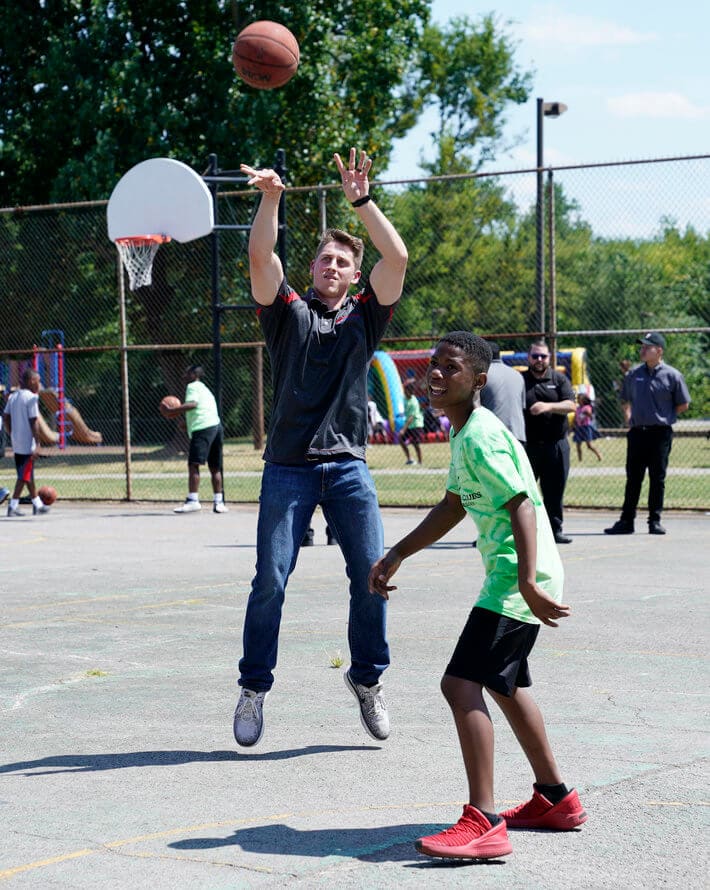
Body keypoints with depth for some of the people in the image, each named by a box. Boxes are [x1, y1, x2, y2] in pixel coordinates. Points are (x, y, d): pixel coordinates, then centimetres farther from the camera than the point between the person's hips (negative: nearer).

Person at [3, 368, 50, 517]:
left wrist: (12, 435, 17)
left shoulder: (13, 397, 10)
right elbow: (34, 422, -17)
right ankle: (13, 506, -4)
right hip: (28, 443, -8)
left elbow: (6, 417, 10)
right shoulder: (31, 398, -14)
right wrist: (37, 443, -15)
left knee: (28, 474, 16)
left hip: (17, 443, 8)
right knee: (24, 476, -3)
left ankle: (37, 504, 25)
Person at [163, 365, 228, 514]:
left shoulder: (193, 386, 0)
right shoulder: (204, 389, 28)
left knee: (193, 464, -14)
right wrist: (183, 415, 36)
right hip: (216, 425, 10)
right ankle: (218, 502, 14)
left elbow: (192, 404, -18)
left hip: (203, 428, -10)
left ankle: (193, 500, -23)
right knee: (215, 468, 12)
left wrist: (172, 410, -15)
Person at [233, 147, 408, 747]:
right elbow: (261, 257, -5)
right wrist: (270, 198, -16)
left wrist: (362, 201, -6)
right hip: (288, 466, -1)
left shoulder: (365, 316, 12)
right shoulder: (288, 312, 10)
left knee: (373, 574, -3)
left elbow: (397, 257, -1)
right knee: (271, 580, -4)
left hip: (348, 465, 1)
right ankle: (254, 689, 9)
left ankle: (368, 679, 15)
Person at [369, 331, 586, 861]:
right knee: (505, 683, 24)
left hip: (518, 578, -11)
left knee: (462, 683, -18)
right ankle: (556, 798, 37)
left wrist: (527, 584, -31)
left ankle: (485, 823, -22)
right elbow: (454, 505, 26)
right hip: (510, 575, 11)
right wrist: (397, 556, 27)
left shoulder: (480, 436, -17)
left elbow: (521, 505, -24)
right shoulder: (465, 433, 15)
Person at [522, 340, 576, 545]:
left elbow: (570, 405, -4)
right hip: (527, 445, -1)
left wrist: (549, 406, -20)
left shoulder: (559, 380, 9)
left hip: (556, 445, 1)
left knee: (554, 490, 5)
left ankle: (555, 529, 14)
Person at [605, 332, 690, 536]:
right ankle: (626, 521, 9)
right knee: (633, 478, 5)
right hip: (637, 432, 3)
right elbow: (626, 400, 24)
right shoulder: (634, 374, 9)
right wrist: (629, 417, 10)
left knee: (657, 478, 2)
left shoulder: (672, 375, -3)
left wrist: (664, 417, 2)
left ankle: (655, 521, 10)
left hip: (660, 433, -3)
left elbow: (683, 405, 4)